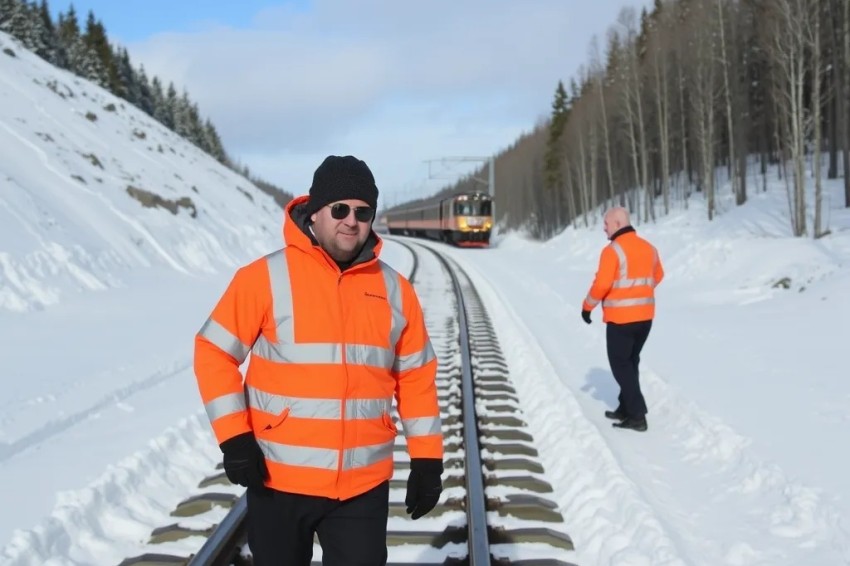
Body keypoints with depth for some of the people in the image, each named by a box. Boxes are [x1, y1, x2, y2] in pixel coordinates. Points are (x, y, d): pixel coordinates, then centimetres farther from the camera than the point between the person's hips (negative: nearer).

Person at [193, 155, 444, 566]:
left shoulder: (394, 290, 4)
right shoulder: (266, 277, -7)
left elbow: (416, 378, 9)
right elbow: (214, 353, -4)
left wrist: (426, 459, 7)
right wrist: (233, 437, -11)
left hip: (364, 484, 2)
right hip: (280, 479, -2)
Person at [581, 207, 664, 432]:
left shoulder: (612, 250, -15)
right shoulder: (648, 248, 8)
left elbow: (602, 284, -18)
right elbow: (657, 276, 20)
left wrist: (587, 306, -4)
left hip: (621, 317, -7)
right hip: (645, 315, 7)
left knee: (620, 365, 1)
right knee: (631, 362, 18)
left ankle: (637, 415, -5)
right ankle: (625, 409, 24)